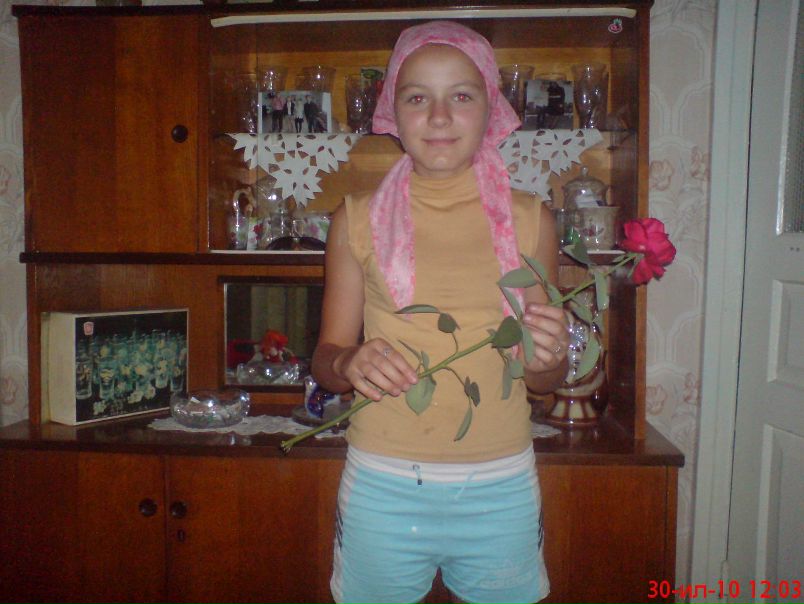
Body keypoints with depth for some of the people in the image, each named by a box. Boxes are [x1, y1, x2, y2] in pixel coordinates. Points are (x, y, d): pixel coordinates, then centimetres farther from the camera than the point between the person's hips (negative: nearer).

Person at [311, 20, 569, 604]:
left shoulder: (529, 220, 1)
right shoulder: (359, 219, -1)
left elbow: (548, 379, 8)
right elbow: (327, 356, 4)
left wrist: (546, 358, -14)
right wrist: (350, 364, -18)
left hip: (500, 489, 1)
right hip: (383, 485, 0)